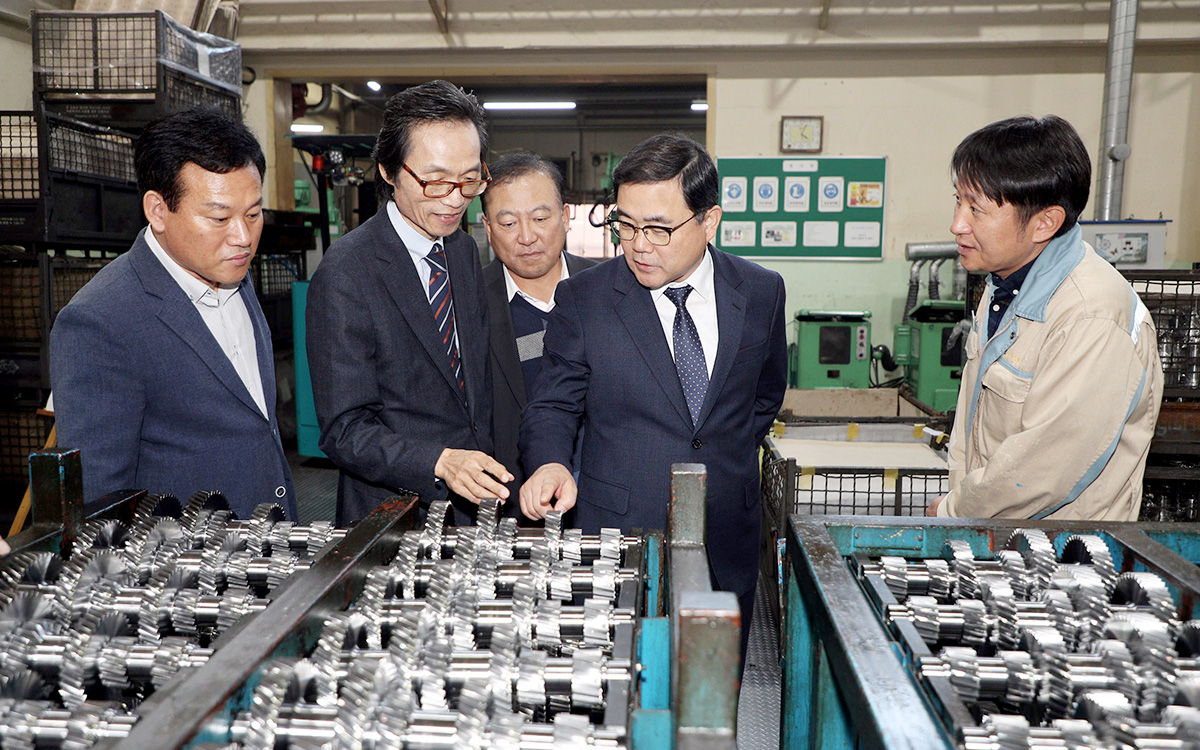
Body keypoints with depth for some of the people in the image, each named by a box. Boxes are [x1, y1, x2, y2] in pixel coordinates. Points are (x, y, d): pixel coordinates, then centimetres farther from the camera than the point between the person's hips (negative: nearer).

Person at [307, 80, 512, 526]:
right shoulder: (344, 275, -16)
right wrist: (440, 462, -30)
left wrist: (487, 474, 8)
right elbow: (345, 432, -16)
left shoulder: (464, 250, 7)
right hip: (391, 519, -5)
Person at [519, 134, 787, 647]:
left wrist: (728, 465, 8)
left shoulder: (761, 292, 1)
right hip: (617, 534, -2)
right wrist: (550, 464, -22)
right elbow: (553, 406, -2)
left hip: (728, 549, 2)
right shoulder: (581, 299, -6)